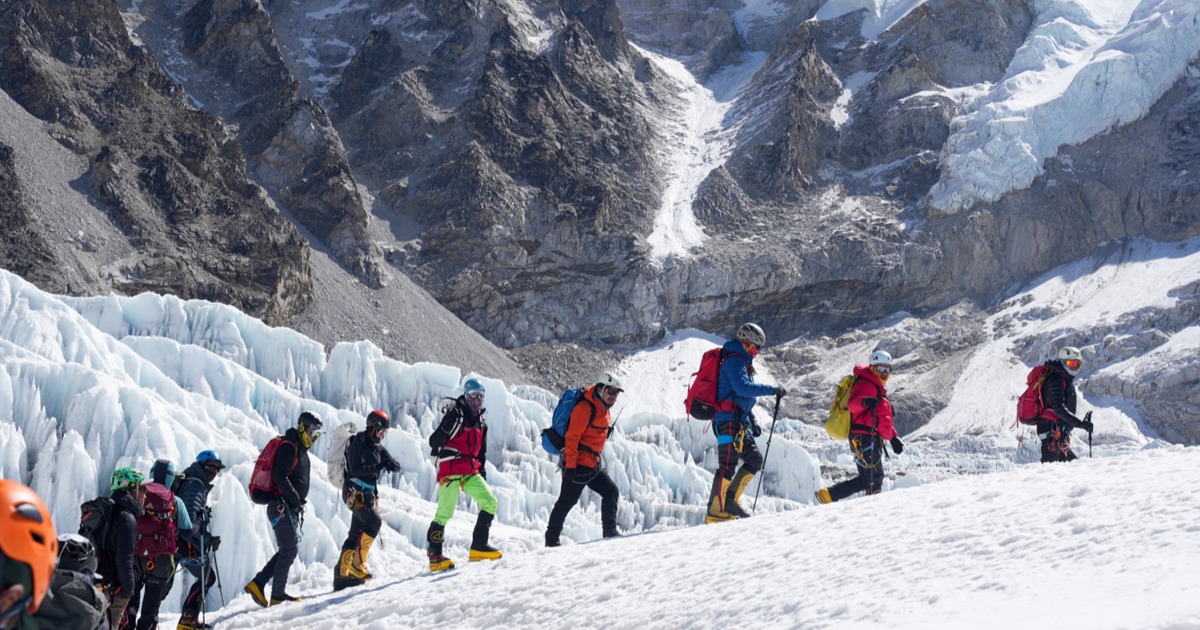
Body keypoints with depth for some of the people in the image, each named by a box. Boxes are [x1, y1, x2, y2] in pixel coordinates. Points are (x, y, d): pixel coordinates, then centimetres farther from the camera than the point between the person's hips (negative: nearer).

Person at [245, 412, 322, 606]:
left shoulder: (301, 449, 19)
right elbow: (280, 477, -22)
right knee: (290, 549, -8)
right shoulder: (288, 447, -12)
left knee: (288, 550, 10)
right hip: (281, 507, -10)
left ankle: (257, 583, 11)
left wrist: (300, 500, 11)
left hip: (291, 508, 10)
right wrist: (296, 499, -20)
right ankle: (278, 595, -4)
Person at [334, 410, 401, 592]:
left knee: (356, 534, 7)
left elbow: (395, 466, 8)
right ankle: (358, 561, -17)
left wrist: (392, 465, -15)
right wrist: (378, 467, -28)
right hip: (355, 493, -9)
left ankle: (341, 574, 10)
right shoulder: (358, 444, -10)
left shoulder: (377, 447, 15)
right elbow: (355, 470, -21)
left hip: (367, 494, 9)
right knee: (374, 521, -22)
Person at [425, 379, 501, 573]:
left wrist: (482, 474, 20)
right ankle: (434, 556, -5)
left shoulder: (481, 424, 18)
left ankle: (478, 546, 1)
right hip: (451, 469, -7)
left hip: (471, 472, 7)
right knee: (445, 512, -11)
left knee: (491, 503, -4)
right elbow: (435, 439, -8)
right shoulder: (455, 415, -4)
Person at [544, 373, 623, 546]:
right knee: (566, 502, -4)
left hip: (592, 466, 9)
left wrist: (597, 461, 25)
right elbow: (572, 437, -20)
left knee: (611, 492, 6)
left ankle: (609, 532, 10)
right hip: (578, 465, -9)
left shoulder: (603, 410, 14)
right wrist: (570, 466, -23)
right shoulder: (585, 408, -15)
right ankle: (551, 540, 2)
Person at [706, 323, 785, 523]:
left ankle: (730, 500, 9)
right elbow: (743, 387, -26)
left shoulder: (741, 362, 23)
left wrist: (752, 420, 21)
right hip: (728, 422, -10)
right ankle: (715, 511, -14)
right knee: (728, 465, -14)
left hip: (739, 423, 10)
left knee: (754, 459, 8)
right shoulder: (734, 360, -10)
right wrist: (772, 390, -24)